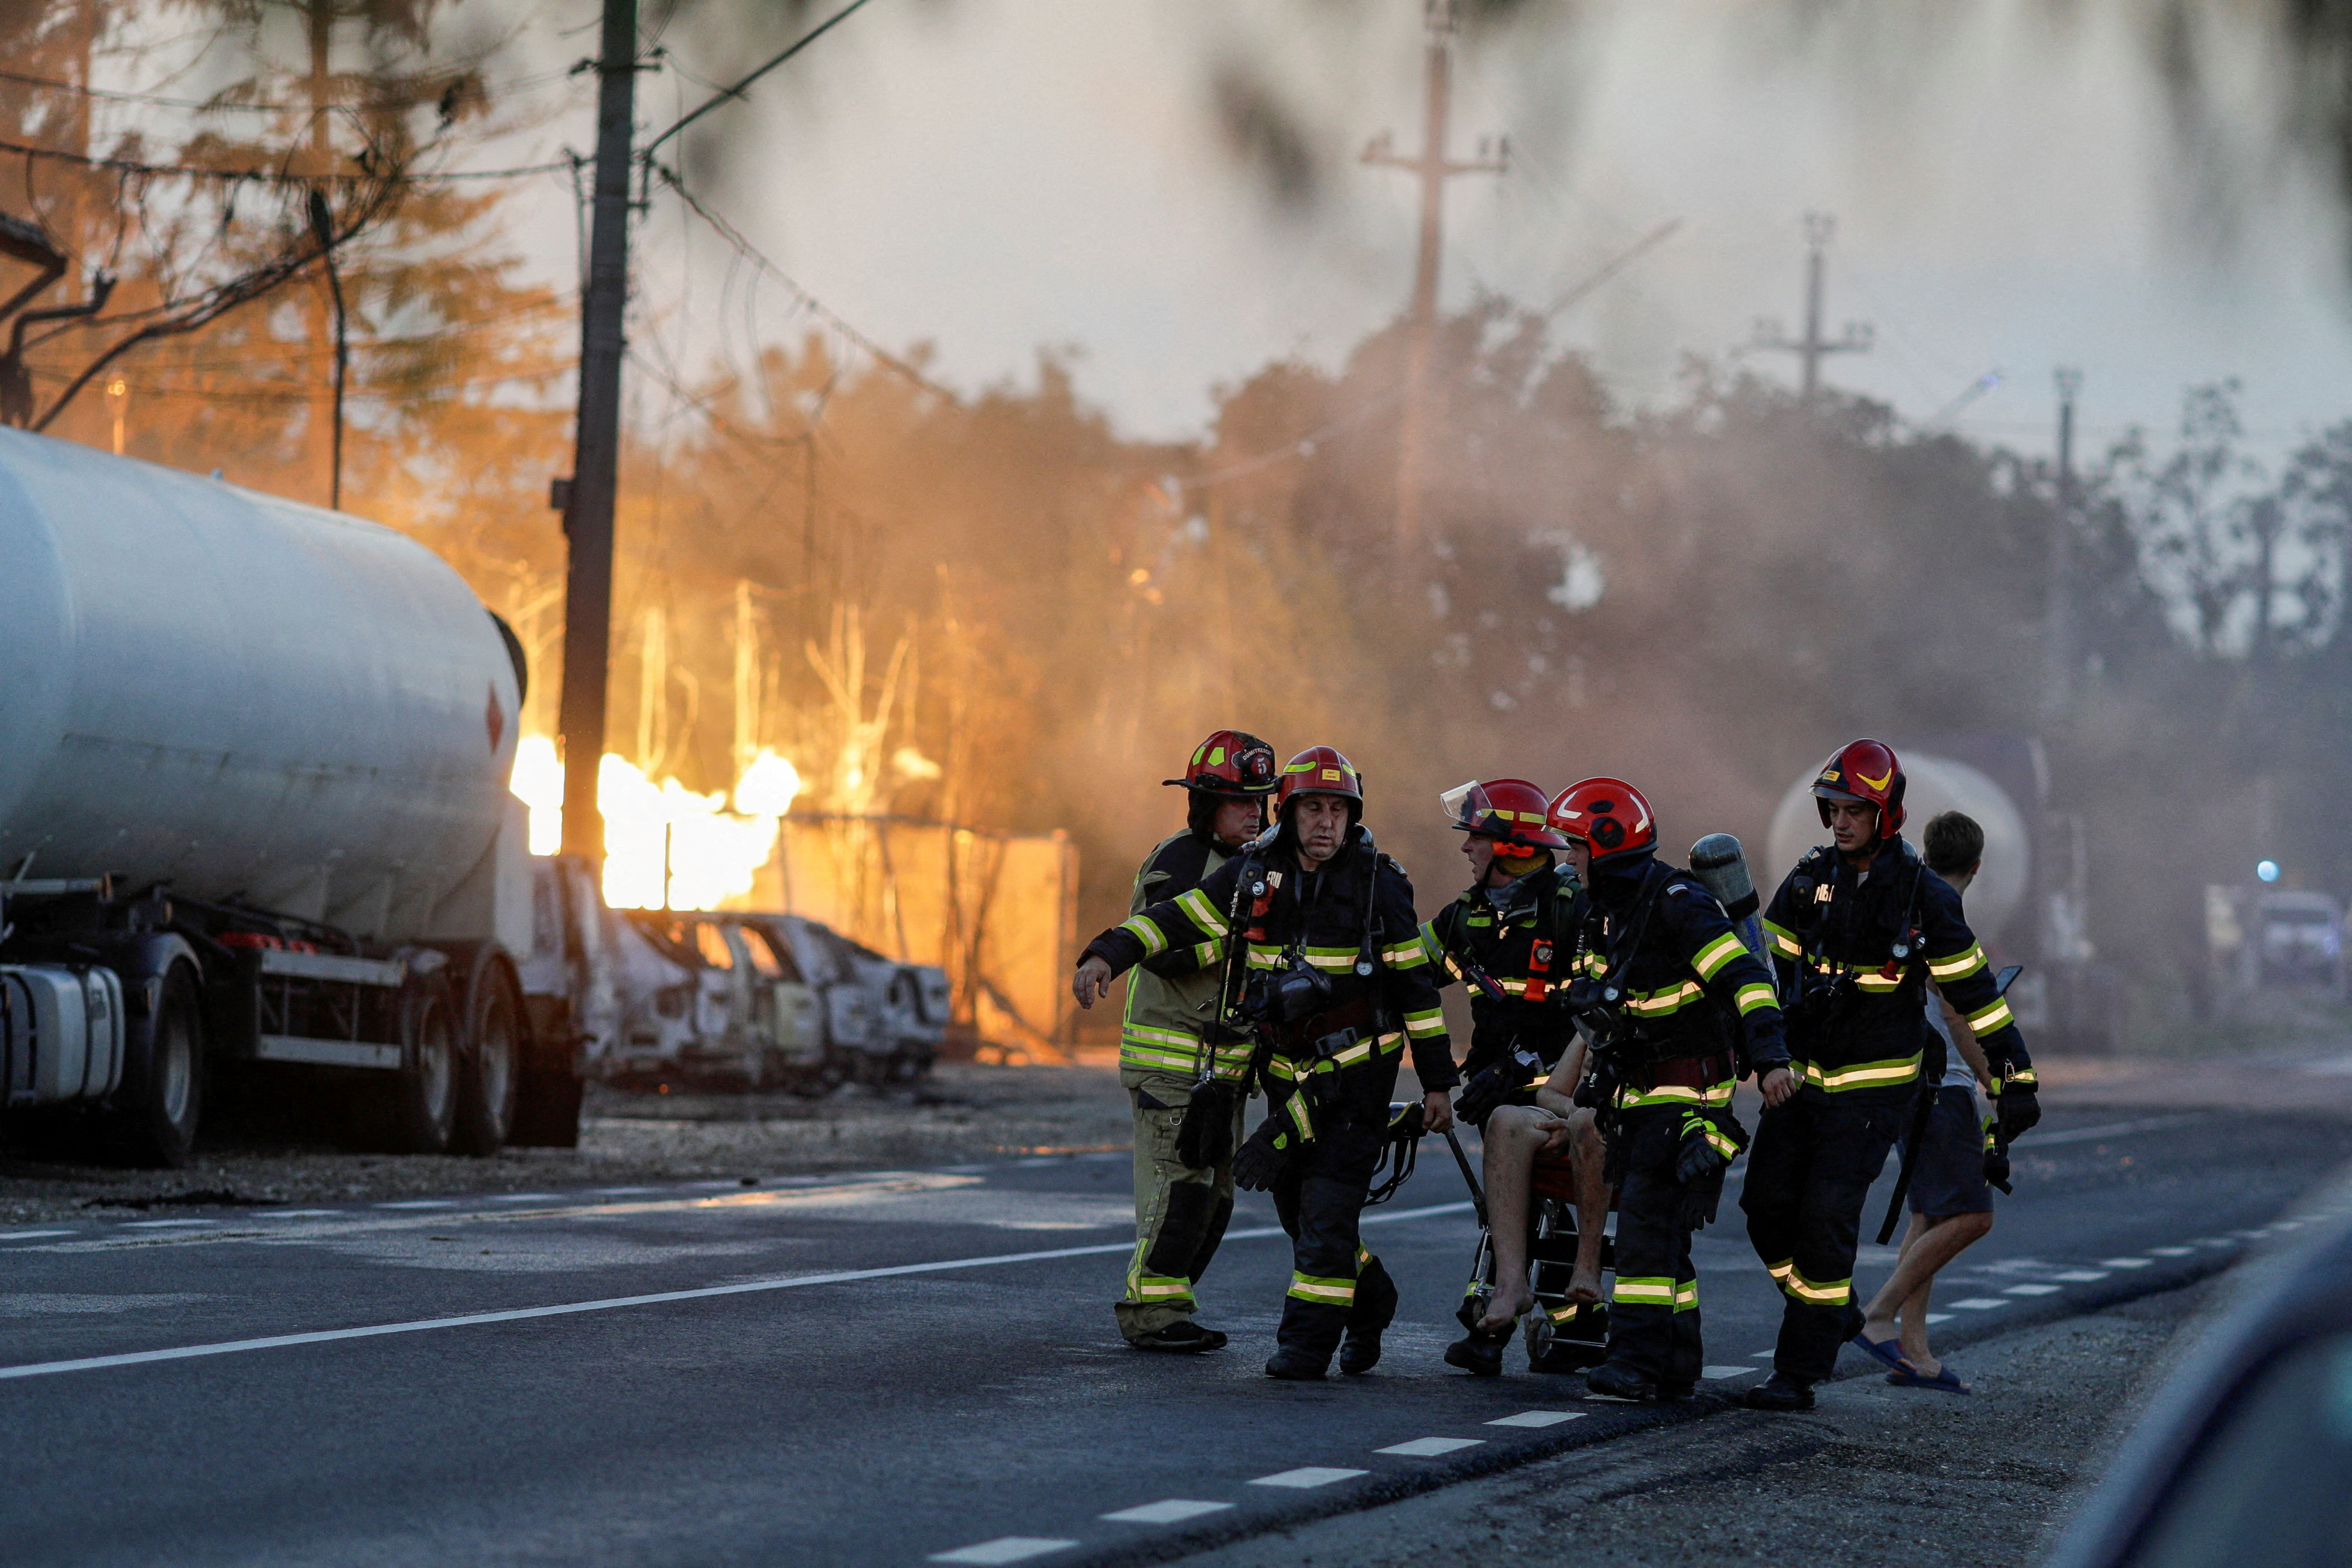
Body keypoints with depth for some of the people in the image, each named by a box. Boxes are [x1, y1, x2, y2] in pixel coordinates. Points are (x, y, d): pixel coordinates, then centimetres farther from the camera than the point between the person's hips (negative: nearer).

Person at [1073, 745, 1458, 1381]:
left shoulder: (1379, 884, -8)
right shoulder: (1253, 875, 1)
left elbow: (1416, 986, -5)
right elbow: (1178, 918, -3)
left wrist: (1437, 1082, -6)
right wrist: (1107, 955, -19)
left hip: (1358, 1070, -4)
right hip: (1286, 1067, 5)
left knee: (1327, 1208, -12)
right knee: (1295, 1205, 10)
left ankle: (1308, 1339, -7)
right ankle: (1369, 1301, 32)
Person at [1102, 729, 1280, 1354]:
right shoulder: (1181, 861, -11)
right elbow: (1158, 948, -24)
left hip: (1221, 1061, 9)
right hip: (1171, 1059, -9)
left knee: (1215, 1194, 9)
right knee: (1180, 1186, -14)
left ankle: (1166, 1309, 15)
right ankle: (1151, 1311, -10)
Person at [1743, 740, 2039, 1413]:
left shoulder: (1924, 896, -7)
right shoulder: (1809, 882, 4)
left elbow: (1975, 991, -3)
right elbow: (1763, 967, 14)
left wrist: (2015, 1080, -3)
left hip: (1872, 1087, -5)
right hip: (1800, 1076, 5)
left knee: (1826, 1222, -11)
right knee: (1768, 1206, 2)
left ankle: (1799, 1372, -6)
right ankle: (1833, 1315, 27)